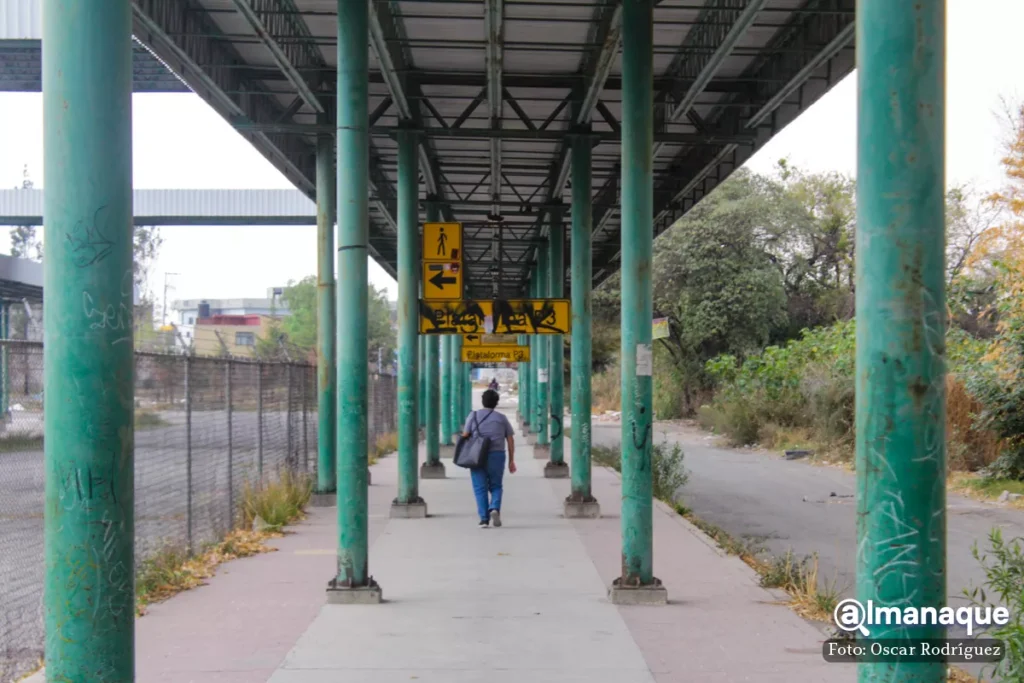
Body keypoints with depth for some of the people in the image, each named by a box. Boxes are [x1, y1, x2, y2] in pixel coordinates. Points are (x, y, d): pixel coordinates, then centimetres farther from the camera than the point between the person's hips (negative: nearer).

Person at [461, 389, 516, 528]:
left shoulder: (473, 415, 3)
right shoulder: (502, 418, 7)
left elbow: (465, 436, -4)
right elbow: (510, 440, 5)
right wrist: (511, 461, 10)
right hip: (496, 456, 1)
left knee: (480, 488, 4)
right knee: (495, 487, 13)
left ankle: (484, 518, -4)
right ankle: (495, 509, -12)